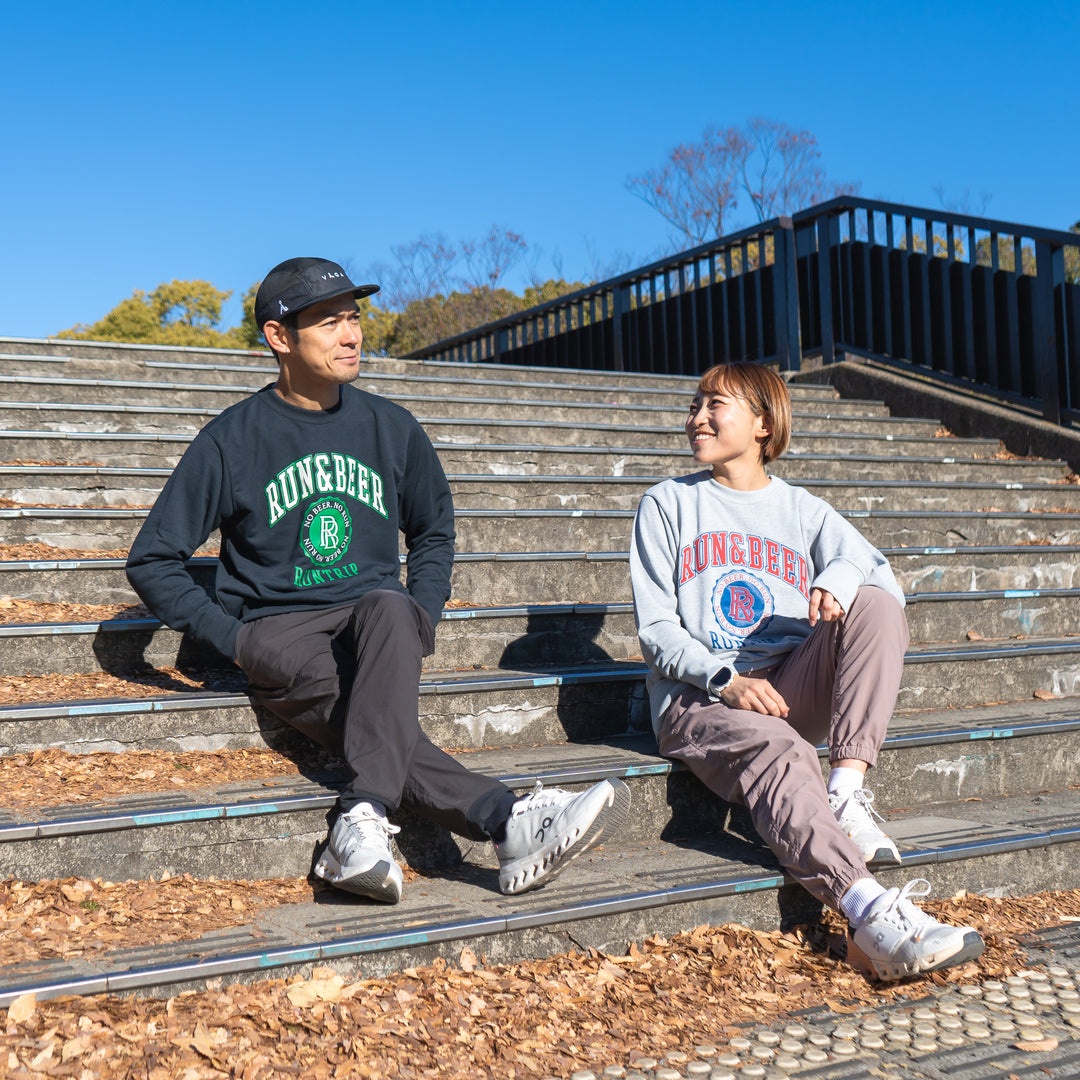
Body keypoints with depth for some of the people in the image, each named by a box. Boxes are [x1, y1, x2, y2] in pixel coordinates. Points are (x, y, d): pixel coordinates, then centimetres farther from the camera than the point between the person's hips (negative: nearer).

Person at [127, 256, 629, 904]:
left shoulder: (391, 427, 9)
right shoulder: (232, 439, 0)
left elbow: (434, 530, 24)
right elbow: (153, 562, 4)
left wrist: (422, 617, 7)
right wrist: (233, 638, -7)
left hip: (379, 624, 2)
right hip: (278, 631, -1)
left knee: (387, 609, -36)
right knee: (349, 692, -35)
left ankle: (365, 821, -49)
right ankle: (510, 822, -43)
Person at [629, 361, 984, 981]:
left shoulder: (803, 511, 18)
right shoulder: (669, 505, 11)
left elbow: (883, 573, 2)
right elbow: (656, 630, 3)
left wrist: (840, 576, -24)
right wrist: (727, 680, -15)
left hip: (792, 689, 3)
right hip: (698, 697, -3)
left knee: (877, 605, -20)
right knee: (778, 751, -35)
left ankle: (847, 793, -30)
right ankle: (868, 911, -52)